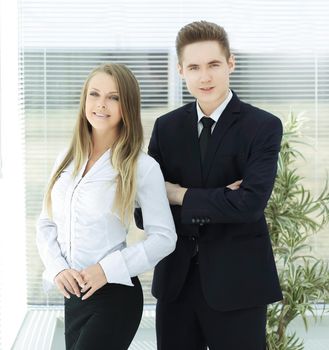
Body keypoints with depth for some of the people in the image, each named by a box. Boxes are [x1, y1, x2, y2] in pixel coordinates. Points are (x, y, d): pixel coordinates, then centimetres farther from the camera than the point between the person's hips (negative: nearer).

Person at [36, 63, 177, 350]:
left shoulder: (142, 167, -7)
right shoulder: (67, 160, 8)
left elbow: (164, 238, -9)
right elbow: (46, 224, 10)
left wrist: (108, 269, -16)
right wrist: (57, 268, -7)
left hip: (115, 295, -5)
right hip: (72, 294, 5)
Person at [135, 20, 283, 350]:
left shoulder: (263, 126, -5)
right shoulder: (167, 127, 5)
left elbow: (249, 204, -19)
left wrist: (181, 196, -9)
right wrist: (218, 203, -13)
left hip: (236, 283, -3)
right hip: (175, 281, 4)